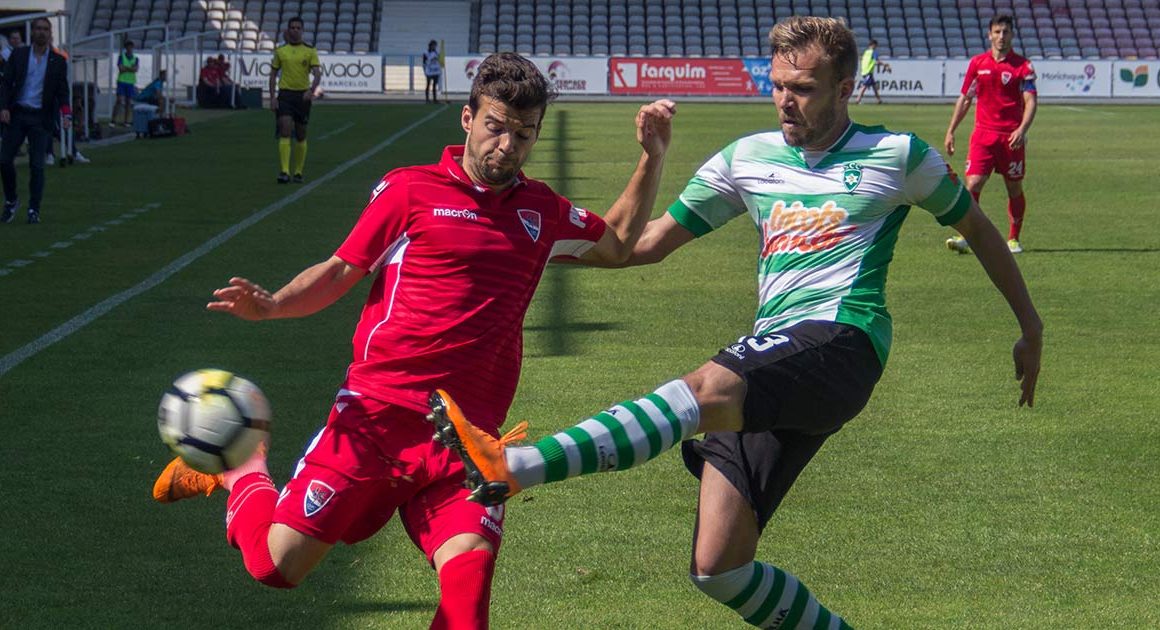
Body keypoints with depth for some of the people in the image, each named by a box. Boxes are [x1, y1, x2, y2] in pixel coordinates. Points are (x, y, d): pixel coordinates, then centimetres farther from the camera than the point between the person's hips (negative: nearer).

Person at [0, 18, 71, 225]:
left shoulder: (58, 61, 4)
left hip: (40, 118, -1)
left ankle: (34, 210, 3)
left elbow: (62, 91, 3)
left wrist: (66, 114, -13)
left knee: (37, 165, -5)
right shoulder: (18, 55, 5)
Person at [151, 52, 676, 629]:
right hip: (378, 412, -3)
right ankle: (241, 471, 27)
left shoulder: (541, 211, 17)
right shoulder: (410, 190, 3)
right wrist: (270, 305, -11)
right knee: (278, 562, -4)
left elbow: (618, 243, 32)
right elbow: (339, 272, 7)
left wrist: (653, 155, 21)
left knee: (470, 569, -23)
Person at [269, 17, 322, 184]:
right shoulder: (280, 51, 6)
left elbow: (317, 74, -5)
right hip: (285, 94, 0)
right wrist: (272, 97, 1)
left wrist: (312, 90, -24)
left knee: (301, 136, 7)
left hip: (303, 95, 0)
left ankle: (298, 172, 18)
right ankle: (284, 172, -19)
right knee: (285, 131, -14)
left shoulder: (310, 51, 2)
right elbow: (273, 74, 11)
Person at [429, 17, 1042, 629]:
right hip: (770, 367, 6)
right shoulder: (748, 158, 20)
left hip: (842, 338, -6)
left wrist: (1031, 329, 29)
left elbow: (976, 226, 25)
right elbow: (645, 242, 23)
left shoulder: (899, 155, 11)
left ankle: (510, 467, -53)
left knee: (709, 387, -36)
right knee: (717, 567, -6)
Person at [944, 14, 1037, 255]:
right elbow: (965, 99, 15)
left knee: (1014, 189, 7)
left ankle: (1014, 239, 20)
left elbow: (1031, 101, -7)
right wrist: (951, 131, 11)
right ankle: (965, 237, -11)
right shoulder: (977, 63, 8)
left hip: (1012, 136, -1)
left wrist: (1022, 129, -23)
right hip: (983, 133, 1)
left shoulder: (1023, 65, -1)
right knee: (972, 184, -11)